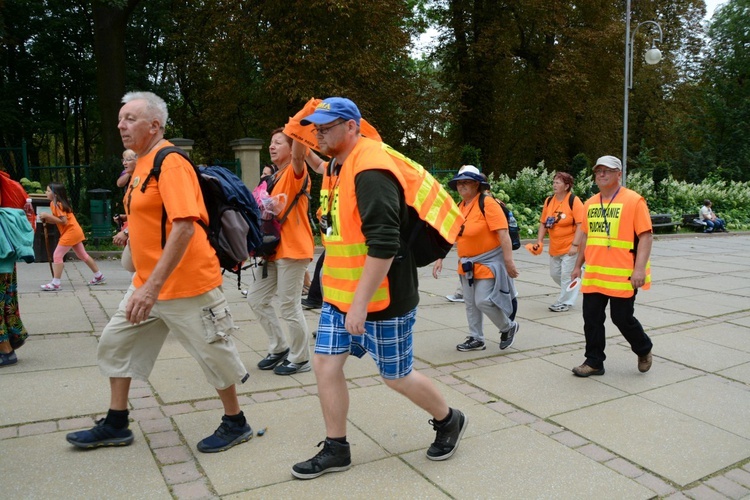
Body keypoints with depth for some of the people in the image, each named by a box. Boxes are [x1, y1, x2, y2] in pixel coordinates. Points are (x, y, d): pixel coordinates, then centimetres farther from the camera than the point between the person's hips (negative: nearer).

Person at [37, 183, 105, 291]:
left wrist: (48, 215, -18)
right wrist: (46, 219, -2)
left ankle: (55, 284, -7)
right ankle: (99, 277, 24)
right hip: (75, 231, 10)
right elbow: (57, 220, 12)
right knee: (83, 255, 17)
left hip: (71, 232, -10)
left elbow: (63, 221, -21)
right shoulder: (54, 203, 14)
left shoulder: (57, 204, -14)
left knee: (57, 255, -8)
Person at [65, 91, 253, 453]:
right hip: (147, 283, 10)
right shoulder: (142, 165, 12)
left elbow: (185, 227, -28)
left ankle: (235, 423, 23)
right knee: (116, 341, 14)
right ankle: (115, 425, 30)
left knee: (213, 352, 4)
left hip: (186, 285, -10)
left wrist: (153, 286, -30)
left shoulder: (171, 163, -17)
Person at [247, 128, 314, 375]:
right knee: (256, 298, 11)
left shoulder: (295, 172, -8)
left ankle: (300, 359, 15)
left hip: (293, 249, -9)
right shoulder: (275, 178, 18)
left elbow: (299, 155, -32)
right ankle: (280, 348, 25)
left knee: (289, 307, -3)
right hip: (274, 250, 9)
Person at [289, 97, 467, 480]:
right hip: (339, 296, 9)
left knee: (397, 377, 7)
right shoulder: (336, 168, 10)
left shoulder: (371, 171, -22)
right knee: (326, 365, 7)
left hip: (379, 300, -9)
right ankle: (336, 449, 25)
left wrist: (361, 302, -27)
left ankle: (449, 421, 34)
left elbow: (383, 244, -29)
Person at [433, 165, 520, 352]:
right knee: (470, 303, 12)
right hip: (467, 264, 8)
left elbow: (503, 234, -21)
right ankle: (476, 339, 26)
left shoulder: (488, 203, -16)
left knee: (483, 301, -10)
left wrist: (509, 262, -24)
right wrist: (439, 258, 7)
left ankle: (509, 327, 16)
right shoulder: (459, 207, 6)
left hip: (489, 262, -8)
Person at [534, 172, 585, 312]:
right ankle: (570, 290, 39)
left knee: (567, 274, -2)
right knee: (555, 273, 16)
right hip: (554, 247, 7)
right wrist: (539, 241, 1)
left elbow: (581, 225, -18)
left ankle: (564, 302, 12)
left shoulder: (574, 201, -15)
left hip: (569, 247, -7)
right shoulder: (549, 201, 4)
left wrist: (575, 244, -23)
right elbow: (543, 223, 9)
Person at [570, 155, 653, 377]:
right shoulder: (590, 203, 10)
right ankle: (594, 362, 19)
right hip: (593, 275, 5)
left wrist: (640, 269, -19)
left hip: (622, 275, -5)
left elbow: (646, 236, -11)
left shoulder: (634, 200, -7)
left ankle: (644, 350, 32)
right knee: (592, 318, 6)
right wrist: (578, 265, 19)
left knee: (622, 318, 4)